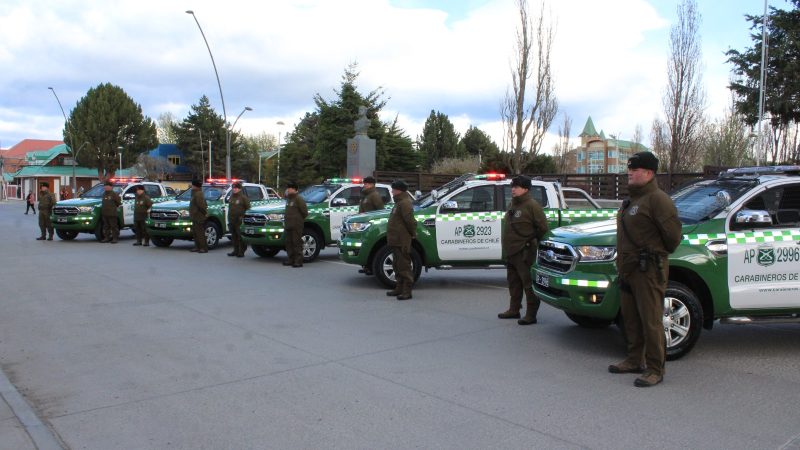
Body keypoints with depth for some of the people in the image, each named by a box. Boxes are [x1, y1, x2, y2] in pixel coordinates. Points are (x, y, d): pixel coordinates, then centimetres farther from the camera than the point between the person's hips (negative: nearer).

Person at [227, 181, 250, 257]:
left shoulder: (243, 197, -6)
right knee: (234, 237, 11)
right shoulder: (231, 196, 18)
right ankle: (236, 250, 19)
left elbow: (248, 208, -8)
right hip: (231, 220, 8)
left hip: (240, 221, -7)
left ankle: (241, 252, -2)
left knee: (241, 237, -6)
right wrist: (229, 218, 20)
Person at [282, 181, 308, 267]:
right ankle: (291, 259, 19)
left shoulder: (299, 199, -10)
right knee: (289, 243, 11)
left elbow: (304, 211, -12)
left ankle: (298, 261, -6)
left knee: (297, 243, -8)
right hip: (288, 225, 9)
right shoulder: (288, 199, 18)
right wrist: (285, 221, 16)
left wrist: (299, 220, -3)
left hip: (296, 226, -9)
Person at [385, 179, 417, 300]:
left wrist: (413, 233, -12)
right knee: (397, 265, 17)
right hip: (396, 241, 11)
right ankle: (399, 288, 26)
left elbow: (410, 220, -23)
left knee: (404, 266, -7)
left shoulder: (404, 203, -17)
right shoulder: (399, 202, 18)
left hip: (402, 242, -11)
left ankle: (407, 291, -4)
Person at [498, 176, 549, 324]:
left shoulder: (532, 205, -12)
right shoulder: (513, 204, 15)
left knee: (528, 283, -4)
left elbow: (542, 227, -13)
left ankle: (531, 315, 1)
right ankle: (514, 309, 29)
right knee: (514, 282, 18)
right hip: (510, 251, 9)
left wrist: (532, 242, -9)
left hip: (524, 252, -9)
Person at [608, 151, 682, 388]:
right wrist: (622, 264, 16)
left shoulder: (657, 199, -13)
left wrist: (660, 254, -2)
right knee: (631, 318, 16)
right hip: (628, 268, 10)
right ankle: (635, 360, 28)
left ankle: (655, 369, 4)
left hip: (648, 270, -10)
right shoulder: (632, 200, 18)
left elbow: (673, 232, -17)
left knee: (651, 320, -4)